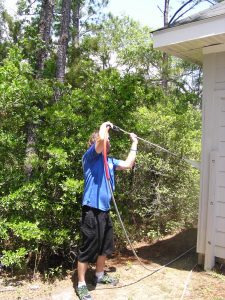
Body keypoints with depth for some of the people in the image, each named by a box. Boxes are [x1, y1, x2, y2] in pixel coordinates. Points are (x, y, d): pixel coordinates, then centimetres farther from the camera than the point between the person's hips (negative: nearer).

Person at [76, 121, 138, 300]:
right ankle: (81, 285, 15)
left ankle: (100, 275, 40)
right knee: (88, 248, 1)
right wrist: (105, 126, -7)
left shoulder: (110, 161, 14)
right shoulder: (90, 156, -9)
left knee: (105, 246, 21)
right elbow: (101, 139, -26)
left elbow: (128, 164, 16)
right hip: (92, 210, -8)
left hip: (105, 210, 8)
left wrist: (134, 144, 20)